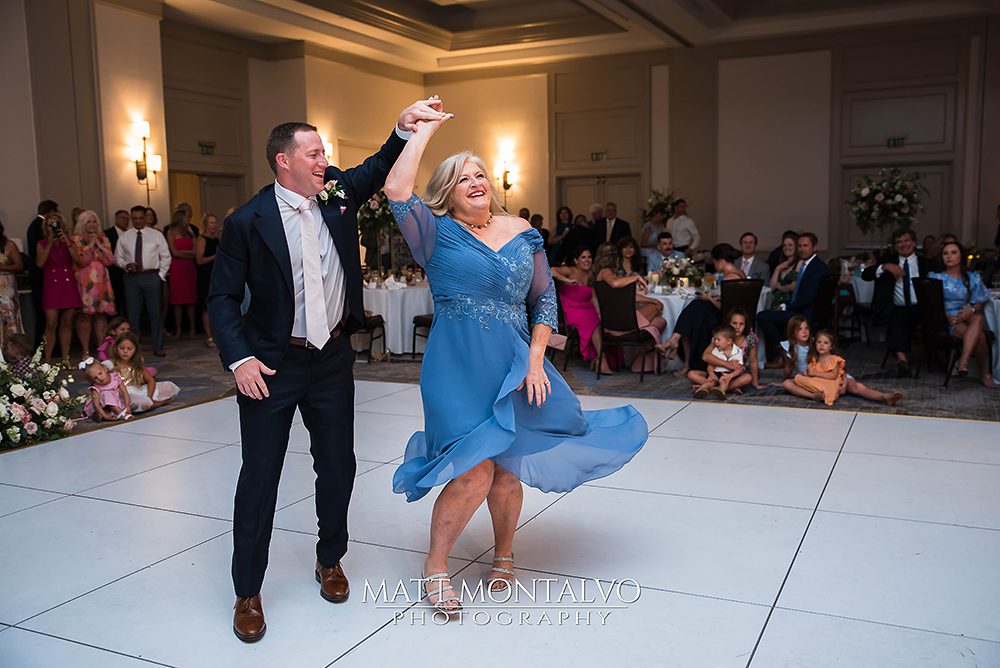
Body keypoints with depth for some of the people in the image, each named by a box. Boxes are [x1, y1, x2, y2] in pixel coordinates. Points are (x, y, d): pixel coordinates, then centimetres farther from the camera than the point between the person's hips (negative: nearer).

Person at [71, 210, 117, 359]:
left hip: (101, 282, 4)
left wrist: (99, 245, -4)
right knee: (85, 315, -5)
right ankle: (86, 351, 0)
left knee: (101, 314, 3)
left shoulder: (103, 239, 13)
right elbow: (81, 261, -11)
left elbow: (110, 261, 2)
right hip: (84, 282, -3)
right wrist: (90, 244, -8)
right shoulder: (76, 240, 2)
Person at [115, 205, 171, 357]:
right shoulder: (124, 237, 9)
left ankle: (158, 347, 8)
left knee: (156, 313, 1)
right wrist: (126, 265, -8)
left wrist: (161, 275, -1)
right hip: (132, 278, 1)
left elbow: (166, 257, 7)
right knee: (133, 314, 3)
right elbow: (117, 257, 12)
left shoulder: (156, 235, 6)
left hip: (152, 277, -1)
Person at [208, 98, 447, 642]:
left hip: (333, 358, 4)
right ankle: (247, 592, 18)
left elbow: (378, 169, 12)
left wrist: (405, 126, -7)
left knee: (338, 465, 13)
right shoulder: (247, 222, -11)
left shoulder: (338, 194, 1)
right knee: (260, 474, 3)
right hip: (272, 364, -4)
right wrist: (239, 358, -17)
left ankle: (330, 560, 37)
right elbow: (222, 297, -7)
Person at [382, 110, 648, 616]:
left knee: (505, 470, 10)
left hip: (514, 364, 4)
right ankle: (435, 564, 13)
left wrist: (535, 361, -2)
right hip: (457, 367, -3)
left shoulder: (522, 233, 6)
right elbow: (396, 190, -19)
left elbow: (545, 299, 8)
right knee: (476, 471, -12)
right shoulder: (437, 233, -3)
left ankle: (504, 554, 37)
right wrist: (425, 130, -9)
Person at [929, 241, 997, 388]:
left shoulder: (972, 278, 16)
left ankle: (963, 361, -44)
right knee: (979, 335, -31)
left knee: (978, 318, -37)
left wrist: (971, 310, -14)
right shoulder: (935, 277, 10)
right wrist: (946, 316, -17)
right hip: (945, 320, -2)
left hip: (967, 317, 2)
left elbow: (979, 303, 11)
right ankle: (985, 372, -21)